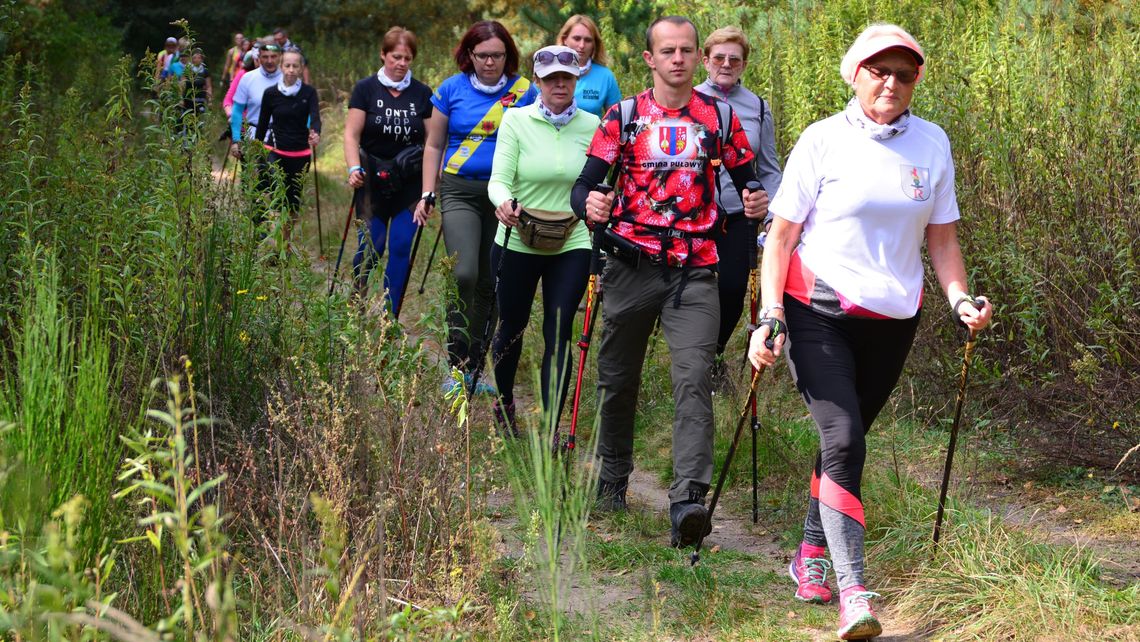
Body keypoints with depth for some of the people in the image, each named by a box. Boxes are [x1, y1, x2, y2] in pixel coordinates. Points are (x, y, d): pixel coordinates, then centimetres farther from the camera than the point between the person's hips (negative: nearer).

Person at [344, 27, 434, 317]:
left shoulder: (422, 94, 5)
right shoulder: (366, 89, 1)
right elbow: (352, 134, -2)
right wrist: (354, 168, -17)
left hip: (410, 184, 2)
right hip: (373, 183, -1)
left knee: (401, 247, -4)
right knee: (371, 247, -5)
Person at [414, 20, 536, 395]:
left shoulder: (524, 92, 1)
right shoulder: (452, 90, 2)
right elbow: (434, 145, 10)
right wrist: (427, 195, 5)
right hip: (460, 192, -1)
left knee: (489, 283, 6)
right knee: (464, 273, -19)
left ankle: (473, 366, 18)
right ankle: (457, 366, -9)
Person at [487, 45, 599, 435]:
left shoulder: (591, 125, 0)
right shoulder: (516, 120, -5)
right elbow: (499, 179, -12)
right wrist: (503, 203, -33)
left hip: (572, 245, 0)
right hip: (517, 242, 0)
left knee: (559, 334, -5)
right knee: (512, 326, 15)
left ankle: (550, 429, -2)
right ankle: (503, 403, 40)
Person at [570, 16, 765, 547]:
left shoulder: (719, 117, 8)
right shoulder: (623, 116, 5)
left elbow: (745, 178, 14)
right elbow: (584, 183, 0)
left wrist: (755, 202, -10)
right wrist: (589, 204, -23)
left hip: (694, 272, -1)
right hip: (632, 266, 1)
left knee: (694, 378, -16)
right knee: (618, 379, 10)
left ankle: (687, 501, -25)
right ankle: (612, 480, 32)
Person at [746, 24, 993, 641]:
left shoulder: (932, 143, 5)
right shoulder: (823, 140, -5)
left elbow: (941, 237, 12)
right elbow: (782, 233, -3)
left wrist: (960, 299, -3)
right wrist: (769, 315, -11)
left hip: (892, 320, 4)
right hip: (819, 312, -4)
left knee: (846, 436, 11)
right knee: (843, 437, -15)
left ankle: (811, 556, 31)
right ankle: (853, 591, -19)